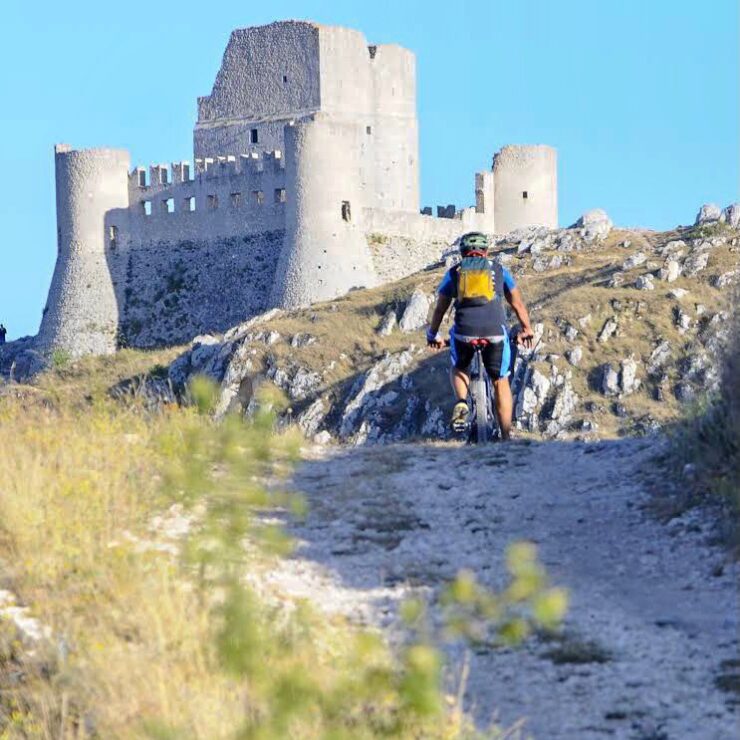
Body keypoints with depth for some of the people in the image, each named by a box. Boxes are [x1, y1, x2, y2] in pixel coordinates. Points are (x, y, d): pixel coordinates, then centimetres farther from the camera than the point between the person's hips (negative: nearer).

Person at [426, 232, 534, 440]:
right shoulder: (499, 270, 21)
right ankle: (507, 436, 10)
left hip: (464, 330, 0)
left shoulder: (454, 273, 20)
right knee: (501, 381, 15)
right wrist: (527, 329, 41)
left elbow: (439, 309, 26)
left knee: (458, 368, 28)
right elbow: (518, 304, 27)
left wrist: (433, 335, 41)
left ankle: (461, 402, -1)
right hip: (496, 331, 0)